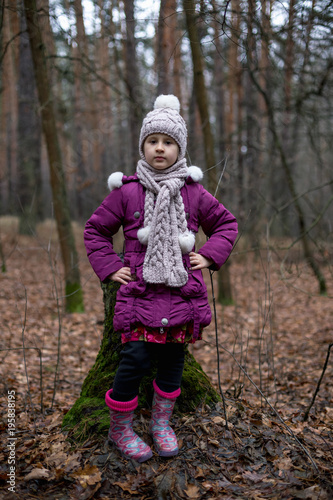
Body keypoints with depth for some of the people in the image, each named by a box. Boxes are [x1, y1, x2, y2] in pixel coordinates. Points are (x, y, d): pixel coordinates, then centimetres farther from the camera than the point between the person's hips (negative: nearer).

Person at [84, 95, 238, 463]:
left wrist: (210, 255, 3)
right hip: (139, 291, -2)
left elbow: (226, 223, 17)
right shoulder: (126, 191, 0)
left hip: (182, 291, 3)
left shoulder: (194, 193, 5)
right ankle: (119, 429, 16)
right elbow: (95, 229, 10)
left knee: (172, 359, 10)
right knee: (135, 359, -8)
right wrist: (109, 267, 0)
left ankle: (160, 423, 31)